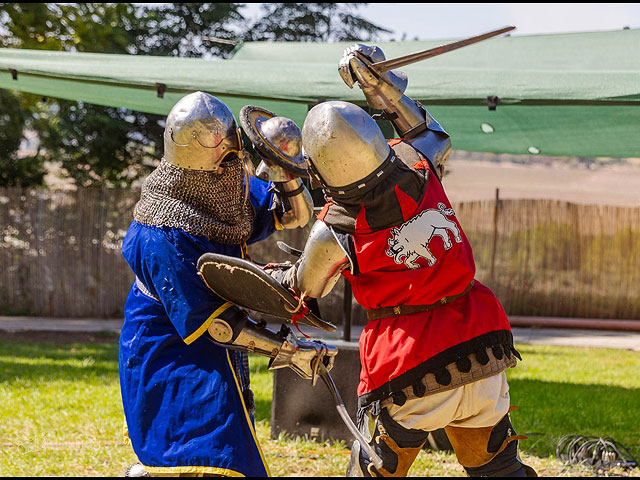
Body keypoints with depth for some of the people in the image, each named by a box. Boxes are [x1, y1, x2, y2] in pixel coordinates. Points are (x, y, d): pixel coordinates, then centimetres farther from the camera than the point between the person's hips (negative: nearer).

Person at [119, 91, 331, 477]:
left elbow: (297, 215, 4)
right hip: (166, 353, -9)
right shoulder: (163, 238, -29)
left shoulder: (228, 189, -5)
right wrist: (288, 351, -25)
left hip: (214, 353, 9)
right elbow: (211, 322, -26)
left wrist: (285, 171, -19)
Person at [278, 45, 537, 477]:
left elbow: (301, 293, 10)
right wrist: (382, 85, 22)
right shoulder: (420, 168, -3)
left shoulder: (334, 233, -11)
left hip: (408, 379, -4)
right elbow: (432, 135, 24)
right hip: (484, 362, 4)